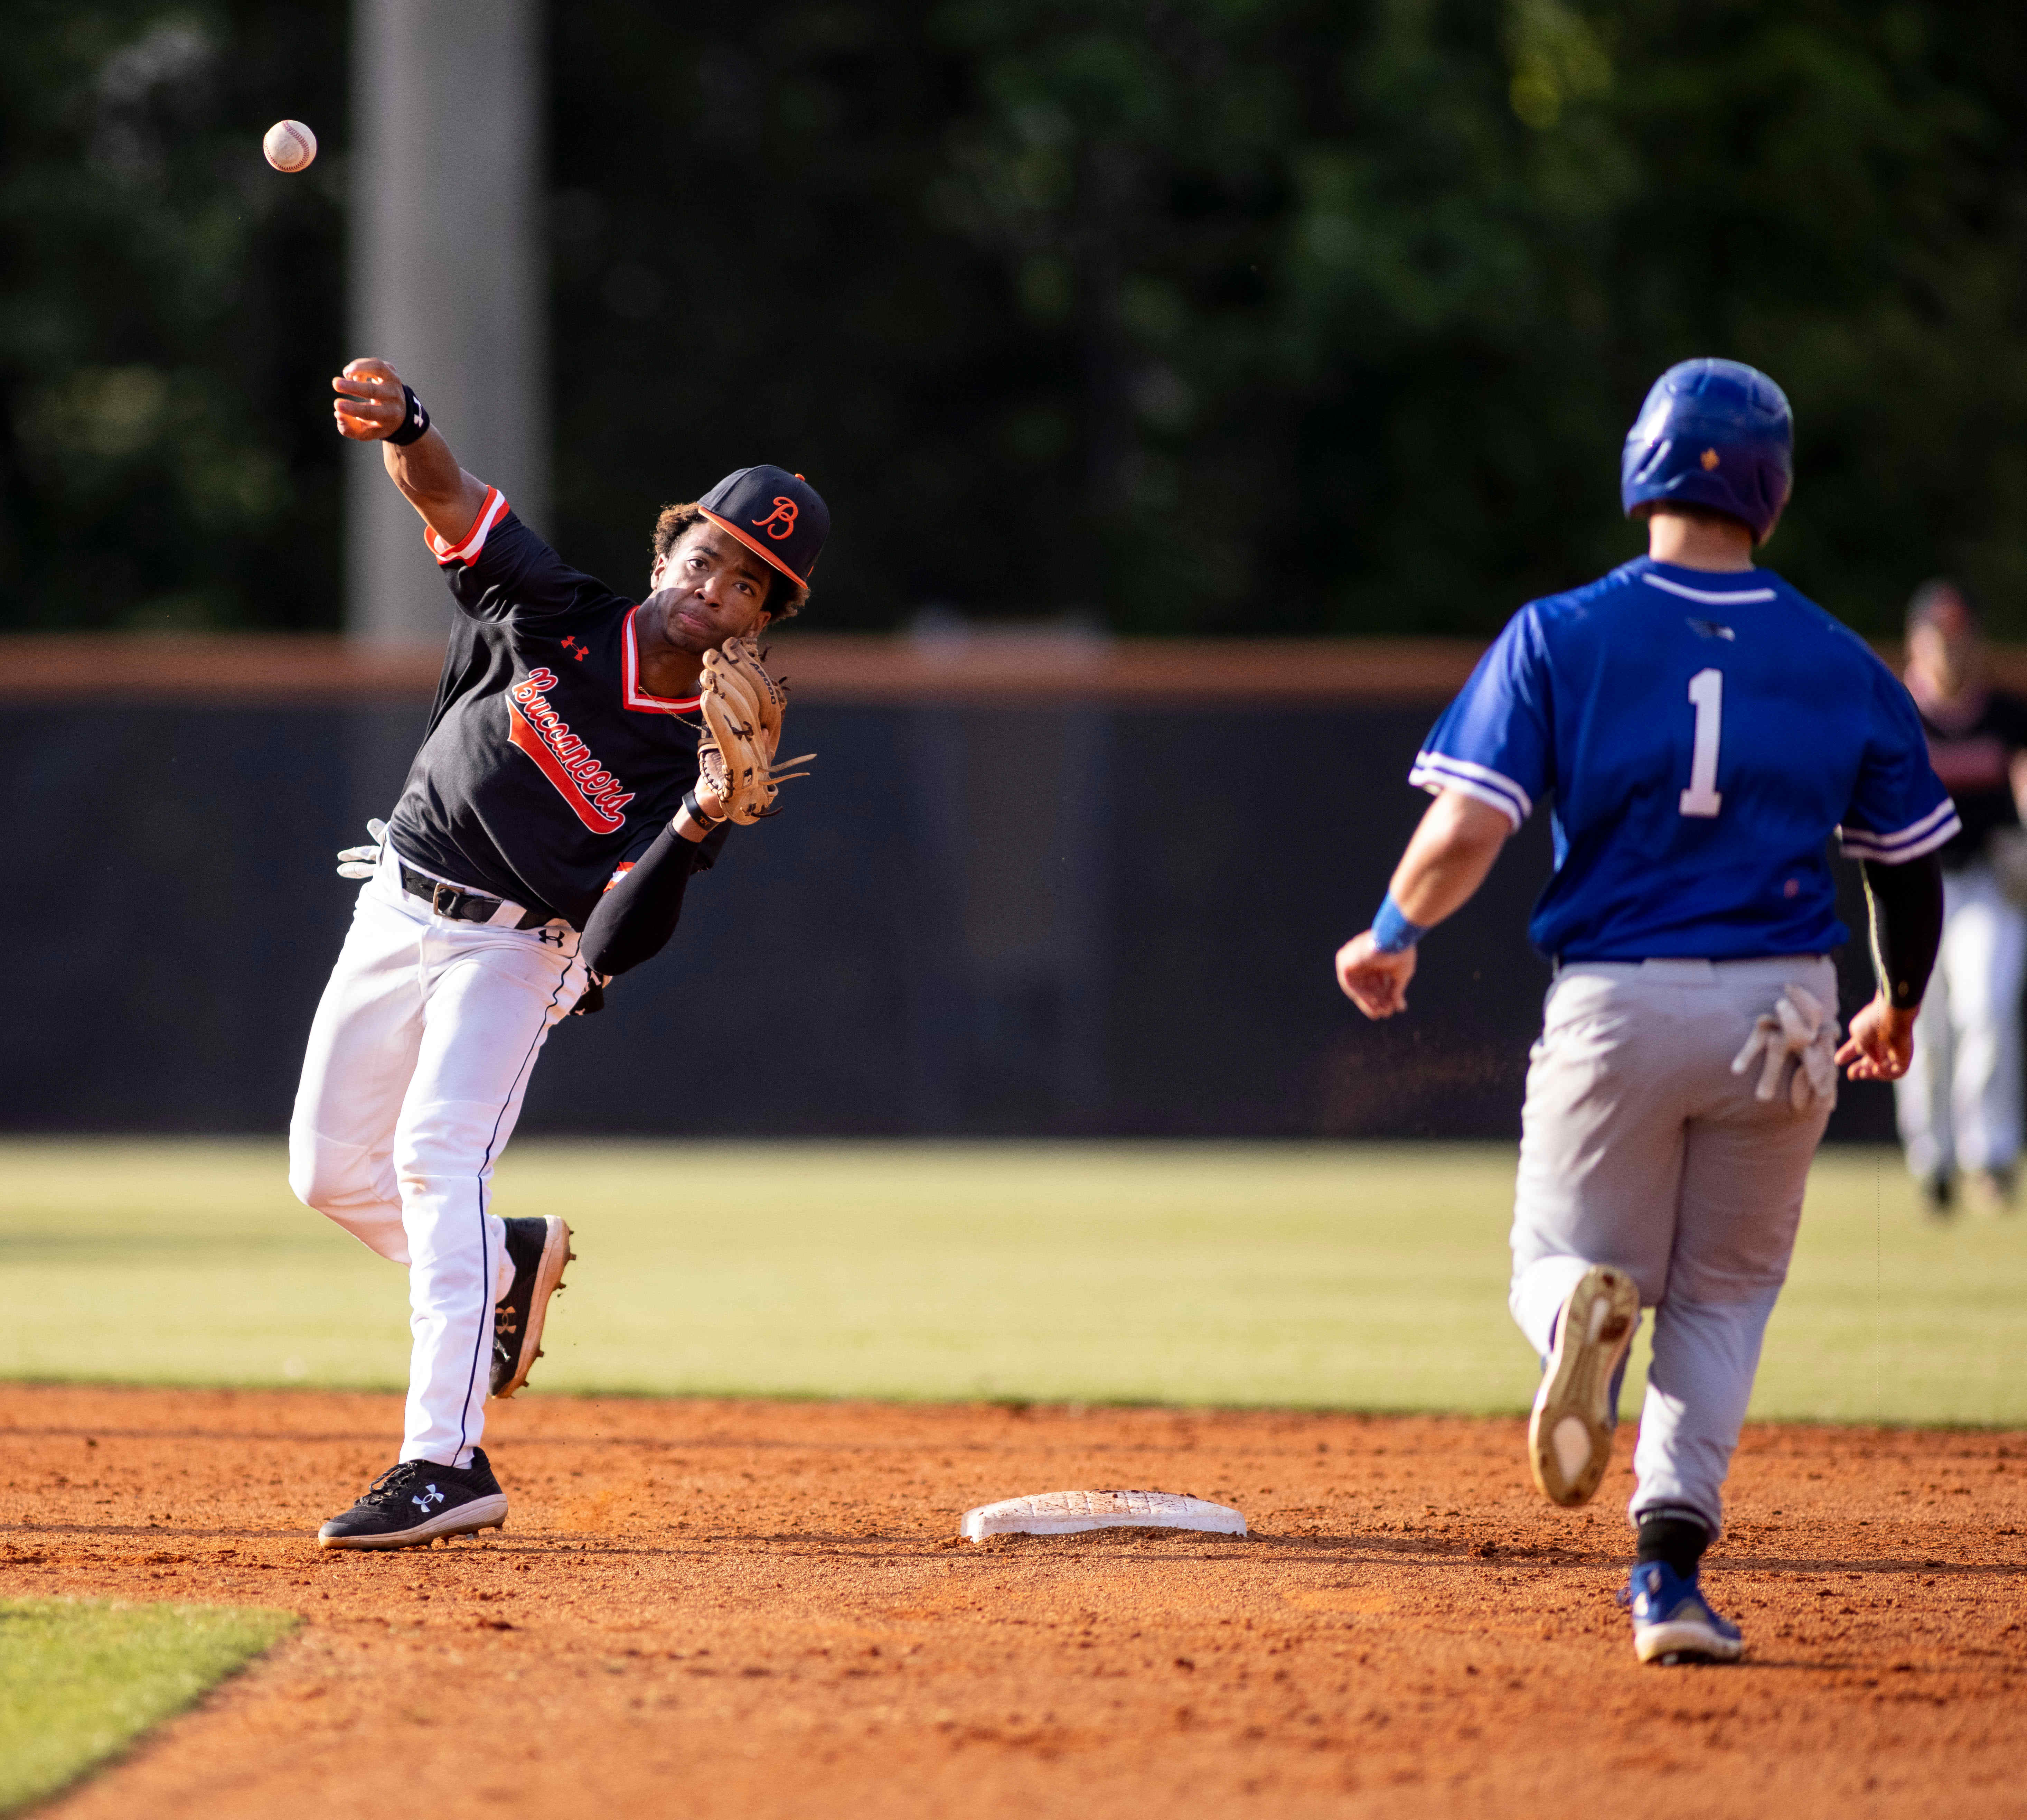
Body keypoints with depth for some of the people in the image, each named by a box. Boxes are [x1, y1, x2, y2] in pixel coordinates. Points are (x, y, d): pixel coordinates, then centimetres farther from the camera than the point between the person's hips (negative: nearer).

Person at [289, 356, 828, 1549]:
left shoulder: (701, 765, -17)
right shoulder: (557, 620, -10)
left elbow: (618, 946, -24)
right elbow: (450, 496, -14)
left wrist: (695, 829, -41)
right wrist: (402, 427, -37)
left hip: (517, 949, -5)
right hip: (398, 910, 5)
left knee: (438, 1149, -26)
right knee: (330, 1171, 9)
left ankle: (448, 1463, -33)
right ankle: (509, 1264, 38)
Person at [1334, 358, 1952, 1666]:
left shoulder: (1561, 637, -4)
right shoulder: (1843, 664, 2)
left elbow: (1467, 832, -12)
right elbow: (1912, 864, 8)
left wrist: (1391, 938, 8)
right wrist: (1900, 1009, 27)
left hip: (1615, 1008, -1)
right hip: (1782, 1007, 1)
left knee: (1564, 1261, 17)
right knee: (1725, 1293, 16)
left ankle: (1585, 1311, -22)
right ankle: (1673, 1560, -3)